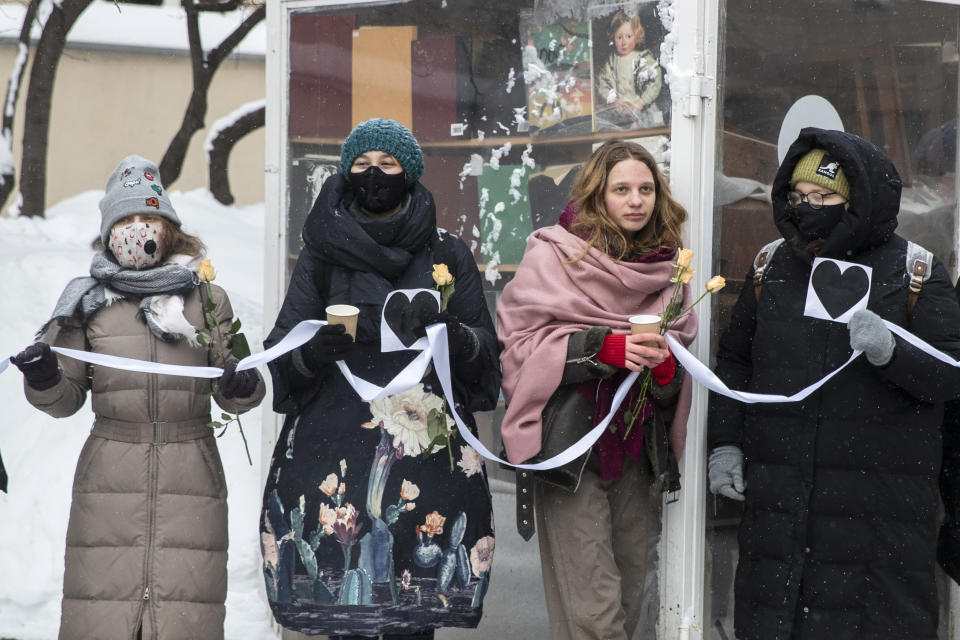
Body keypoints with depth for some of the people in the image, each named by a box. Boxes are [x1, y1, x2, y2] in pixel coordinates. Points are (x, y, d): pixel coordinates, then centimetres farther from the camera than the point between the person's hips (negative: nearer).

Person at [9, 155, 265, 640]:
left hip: (189, 473, 0)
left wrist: (243, 387, -11)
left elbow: (230, 396, 12)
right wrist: (45, 380, -8)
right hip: (110, 476, 0)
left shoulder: (208, 300, 11)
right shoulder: (89, 302, 11)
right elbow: (67, 399, 12)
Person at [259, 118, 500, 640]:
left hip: (427, 450, 0)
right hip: (335, 447, 0)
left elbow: (486, 351, 7)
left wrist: (446, 331, -14)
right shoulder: (322, 253, 10)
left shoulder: (448, 254, 10)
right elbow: (281, 353, 7)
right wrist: (318, 349, -16)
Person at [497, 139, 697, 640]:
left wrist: (664, 364, -8)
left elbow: (676, 381, 16)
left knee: (629, 599, 7)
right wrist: (605, 346, -17)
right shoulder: (554, 255, -2)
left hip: (634, 447, 5)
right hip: (570, 443, -5)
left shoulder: (667, 270, 13)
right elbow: (519, 342, -8)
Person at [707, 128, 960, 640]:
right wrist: (725, 444, 9)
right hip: (778, 495, 3)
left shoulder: (913, 272, 0)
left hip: (879, 496, -3)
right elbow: (734, 360, 18)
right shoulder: (773, 266, 11)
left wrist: (890, 351, -24)